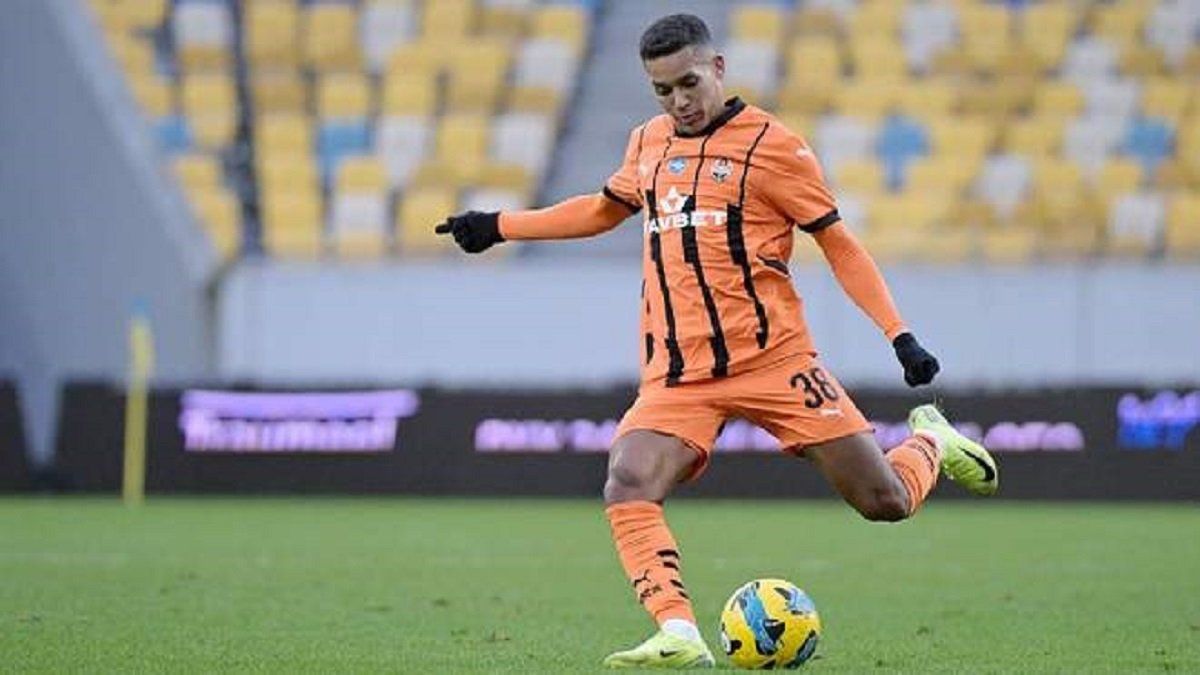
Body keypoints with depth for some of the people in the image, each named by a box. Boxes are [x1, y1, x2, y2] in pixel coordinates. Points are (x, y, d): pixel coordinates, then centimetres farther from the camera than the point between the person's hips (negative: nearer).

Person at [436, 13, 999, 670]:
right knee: (627, 490, -24)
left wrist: (900, 336, -6)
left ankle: (931, 440, 30)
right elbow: (604, 208, 33)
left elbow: (838, 243, 1)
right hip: (676, 373, 4)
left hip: (771, 358, -4)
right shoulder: (648, 143, 14)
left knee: (886, 502, -4)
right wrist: (498, 226, 33)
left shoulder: (770, 144, -2)